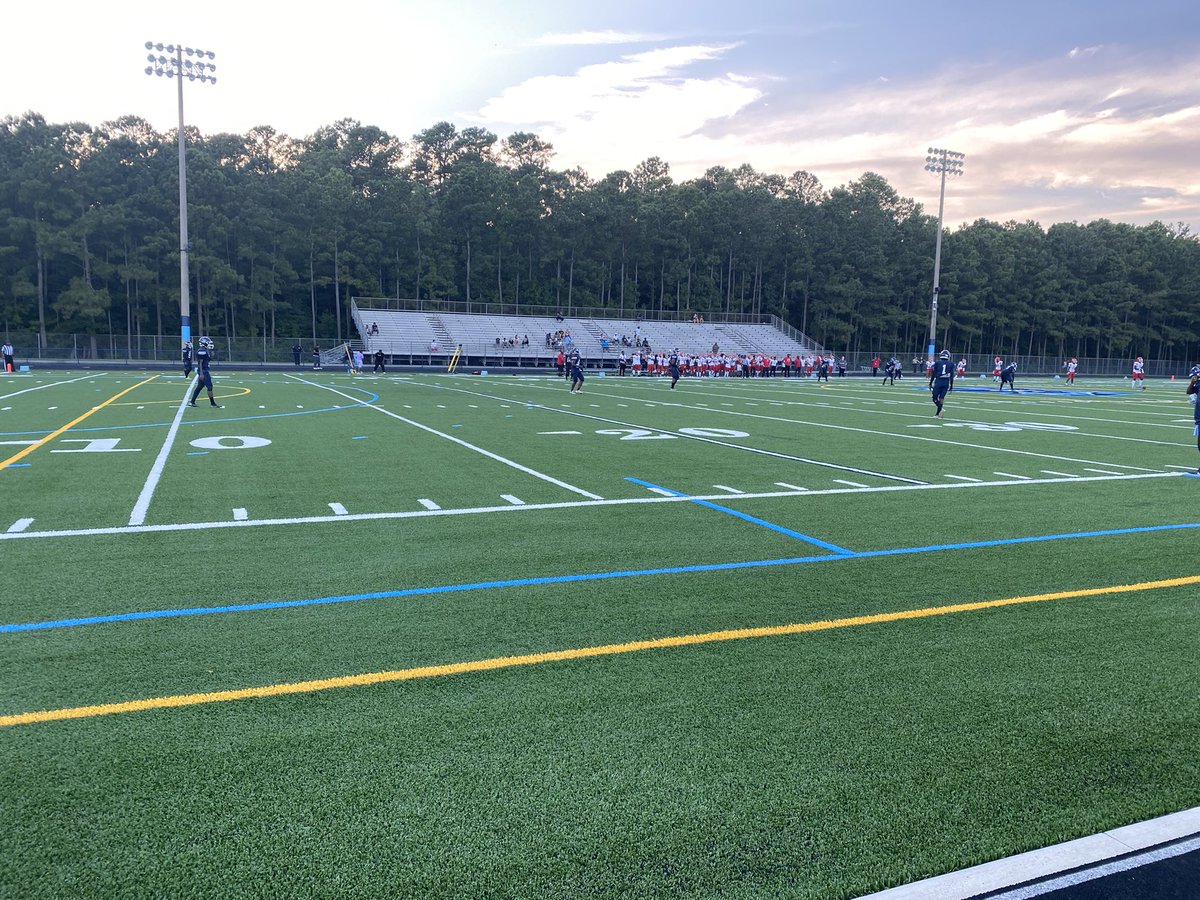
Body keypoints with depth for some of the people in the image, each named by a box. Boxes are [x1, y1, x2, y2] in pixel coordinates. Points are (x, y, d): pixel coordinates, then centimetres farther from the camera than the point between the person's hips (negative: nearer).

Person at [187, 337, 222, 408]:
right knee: (209, 387, -7)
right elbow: (200, 363, -18)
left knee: (199, 387, 13)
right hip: (203, 371, -10)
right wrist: (201, 373, -21)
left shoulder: (206, 351, 15)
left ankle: (192, 402, 18)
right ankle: (213, 404, -4)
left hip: (205, 371, 10)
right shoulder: (202, 351, -15)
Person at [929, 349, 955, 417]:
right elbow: (951, 376, 6)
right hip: (946, 383, 3)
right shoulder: (951, 364, 5)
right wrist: (951, 386, 13)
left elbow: (933, 374, 0)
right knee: (941, 398, 10)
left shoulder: (937, 363, -1)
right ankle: (938, 413, 12)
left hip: (938, 382, -3)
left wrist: (930, 383, 8)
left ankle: (940, 409, -19)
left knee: (935, 398, 4)